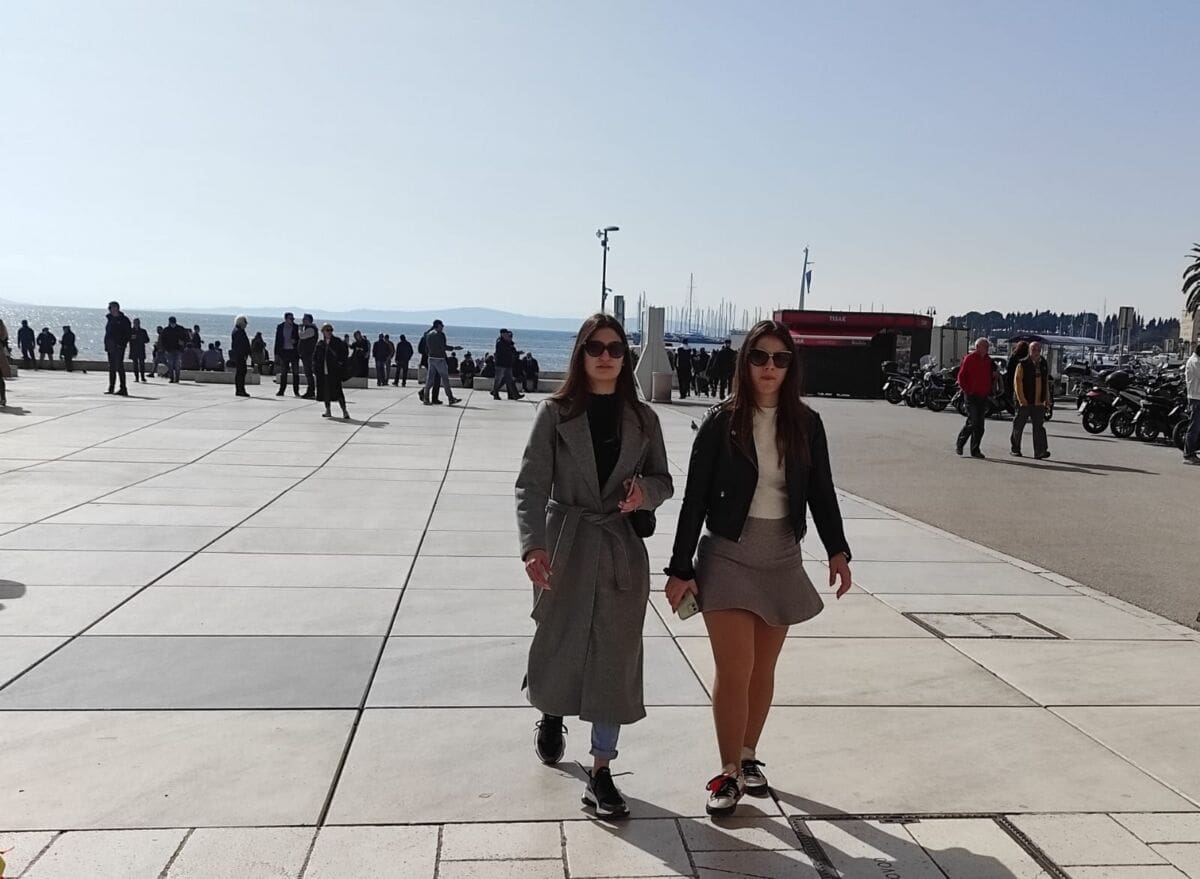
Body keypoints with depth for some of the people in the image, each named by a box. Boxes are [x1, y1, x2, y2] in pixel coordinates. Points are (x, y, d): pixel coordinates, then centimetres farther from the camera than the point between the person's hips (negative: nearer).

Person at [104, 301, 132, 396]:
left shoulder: (124, 320, -4)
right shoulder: (109, 319, 16)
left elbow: (128, 333, -8)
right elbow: (107, 332, 20)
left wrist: (122, 344, -17)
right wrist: (106, 344, 11)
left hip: (119, 346, -7)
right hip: (110, 347, 7)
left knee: (119, 367, -11)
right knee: (111, 367, 10)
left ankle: (123, 389, -11)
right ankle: (111, 388, 17)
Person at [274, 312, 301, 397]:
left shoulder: (296, 327, -1)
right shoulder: (280, 327, 4)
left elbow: (300, 338, 7)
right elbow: (277, 340, 5)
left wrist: (295, 341, -16)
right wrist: (276, 353, 2)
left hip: (294, 352, -1)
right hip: (284, 351, 1)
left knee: (295, 372, 0)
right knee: (283, 373, 6)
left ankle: (296, 391, 5)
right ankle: (281, 390, 13)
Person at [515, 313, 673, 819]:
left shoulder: (643, 419, 5)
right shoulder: (555, 413, -3)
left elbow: (663, 481, 11)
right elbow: (531, 484, -9)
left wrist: (644, 489, -13)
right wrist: (532, 545, -23)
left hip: (621, 550, 2)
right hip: (564, 547, -1)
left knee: (615, 657, 2)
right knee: (559, 644, 11)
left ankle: (601, 772, 13)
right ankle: (551, 716, 46)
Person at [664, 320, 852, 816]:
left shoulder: (806, 424, 1)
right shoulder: (721, 422, -7)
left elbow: (821, 492, 4)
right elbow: (695, 498, -6)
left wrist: (836, 549, -10)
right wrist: (680, 568, -8)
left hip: (781, 560, 3)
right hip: (728, 557, -3)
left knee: (763, 668, 14)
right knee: (734, 671, -5)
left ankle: (748, 755, 32)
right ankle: (729, 773, 10)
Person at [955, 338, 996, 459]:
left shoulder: (988, 360, 12)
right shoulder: (969, 358, -6)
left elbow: (990, 377, 20)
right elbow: (961, 376, -7)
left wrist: (989, 390, 3)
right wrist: (967, 390, -12)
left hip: (983, 396, 6)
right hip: (972, 396, -6)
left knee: (980, 425, 5)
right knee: (972, 422, -10)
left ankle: (975, 450, 10)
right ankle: (959, 444, 9)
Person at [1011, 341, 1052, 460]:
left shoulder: (1044, 365, 12)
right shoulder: (1022, 365, -4)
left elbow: (1046, 383, 18)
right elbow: (1017, 383, -8)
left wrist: (1047, 400, 14)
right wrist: (1022, 400, -14)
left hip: (1039, 403, 4)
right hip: (1024, 403, -3)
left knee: (1039, 426, -5)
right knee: (1018, 426, 7)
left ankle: (1039, 451, -10)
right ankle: (1015, 449, 21)